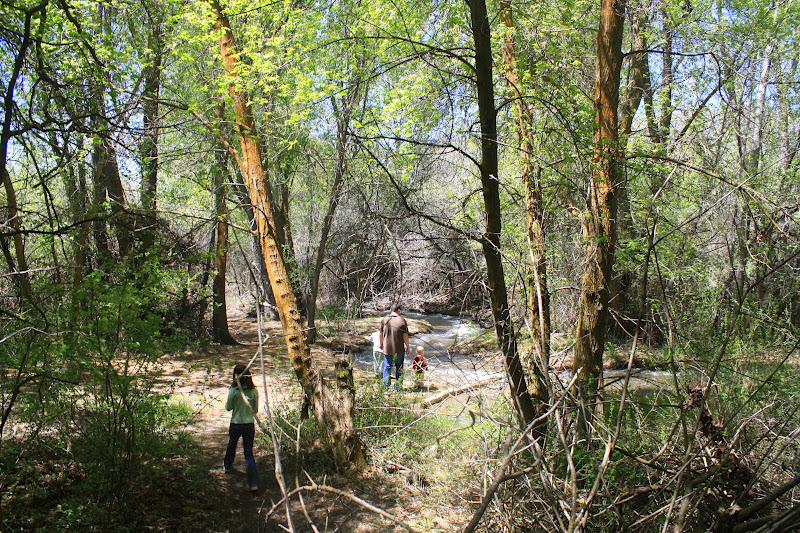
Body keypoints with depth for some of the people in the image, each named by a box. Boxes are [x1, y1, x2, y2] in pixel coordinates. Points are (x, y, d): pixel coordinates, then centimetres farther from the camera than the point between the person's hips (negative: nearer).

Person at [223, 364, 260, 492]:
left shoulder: (233, 390, -16)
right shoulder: (254, 391, -8)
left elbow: (228, 408, -4)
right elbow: (255, 410, 1)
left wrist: (226, 403, 16)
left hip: (235, 424, -1)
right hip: (249, 424, 1)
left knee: (232, 445, 28)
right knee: (249, 453, 7)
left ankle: (228, 466, 54)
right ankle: (253, 483, -2)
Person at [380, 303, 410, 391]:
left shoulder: (384, 320, -3)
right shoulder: (402, 320, -10)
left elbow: (381, 334, 6)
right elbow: (405, 336, -7)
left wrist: (381, 344, 24)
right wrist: (408, 347, 7)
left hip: (387, 349, 2)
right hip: (399, 350, -1)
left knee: (387, 368, 12)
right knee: (399, 369, 11)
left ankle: (386, 387, 13)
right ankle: (398, 387, 16)